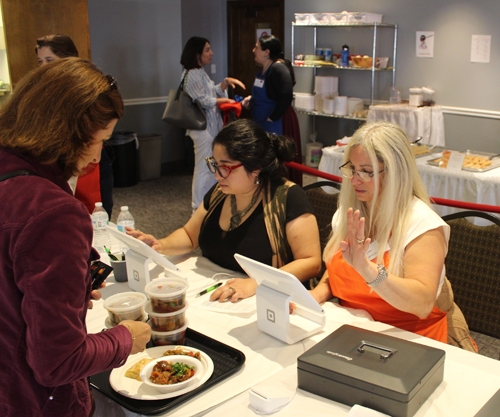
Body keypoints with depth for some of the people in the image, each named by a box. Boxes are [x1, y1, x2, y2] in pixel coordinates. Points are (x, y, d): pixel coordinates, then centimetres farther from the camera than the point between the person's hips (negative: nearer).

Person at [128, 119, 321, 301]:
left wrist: (256, 284, -27)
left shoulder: (287, 197, -13)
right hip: (210, 295, 7)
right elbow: (189, 235, 21)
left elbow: (311, 262, -16)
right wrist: (160, 245, -2)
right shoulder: (219, 193, 7)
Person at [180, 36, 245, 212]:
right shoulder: (192, 74, -16)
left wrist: (226, 81, 6)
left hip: (212, 125, 10)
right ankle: (199, 208, 7)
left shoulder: (201, 72, 16)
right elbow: (203, 100, -18)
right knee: (203, 168, -3)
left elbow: (214, 91, 21)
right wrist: (224, 100, -6)